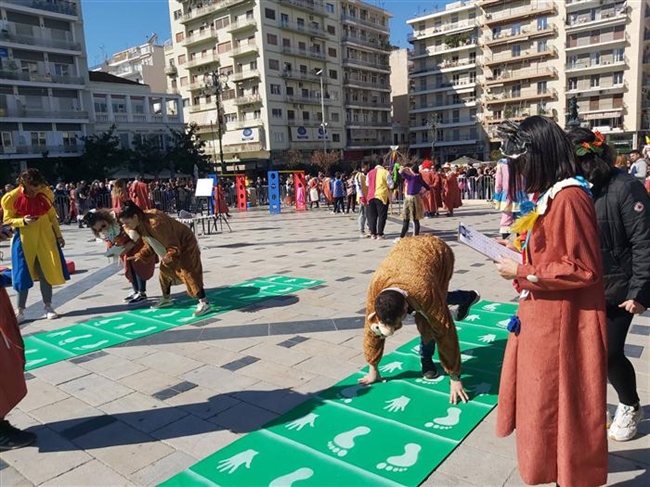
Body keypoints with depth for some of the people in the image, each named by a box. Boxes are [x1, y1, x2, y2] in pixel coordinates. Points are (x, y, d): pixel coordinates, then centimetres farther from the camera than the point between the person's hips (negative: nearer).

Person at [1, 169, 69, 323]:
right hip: (24, 240, -2)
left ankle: (48, 307, 19)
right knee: (23, 275, 2)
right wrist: (23, 221, -23)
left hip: (45, 238, 2)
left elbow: (52, 216, 7)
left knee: (47, 272, 6)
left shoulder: (45, 194, -3)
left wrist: (59, 235, 7)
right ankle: (20, 311, 14)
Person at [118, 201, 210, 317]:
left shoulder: (156, 223, -36)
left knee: (188, 272, -13)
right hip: (170, 245, 9)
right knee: (165, 270, 17)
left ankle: (204, 303, -10)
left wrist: (169, 256, -43)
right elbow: (150, 245, 5)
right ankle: (167, 298, 34)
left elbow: (174, 246, -30)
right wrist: (140, 255, -6)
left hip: (184, 244, -9)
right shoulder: (140, 225, -7)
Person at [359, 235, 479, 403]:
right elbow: (371, 328, -20)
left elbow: (445, 332, -34)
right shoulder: (376, 287, -34)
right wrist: (373, 369, -11)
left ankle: (426, 358, 12)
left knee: (427, 320, -14)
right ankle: (467, 297, 44)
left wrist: (455, 379, -27)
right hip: (407, 245, 4)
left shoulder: (424, 293, -45)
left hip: (439, 252, -4)